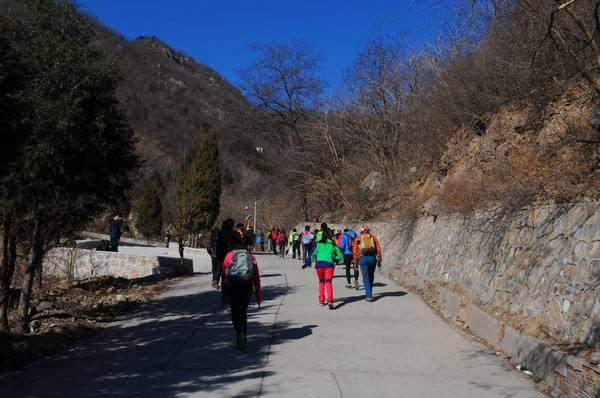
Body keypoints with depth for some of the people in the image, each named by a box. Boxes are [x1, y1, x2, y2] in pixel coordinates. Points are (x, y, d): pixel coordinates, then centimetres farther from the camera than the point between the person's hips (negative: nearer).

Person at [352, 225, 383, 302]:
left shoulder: (357, 238, 12)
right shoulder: (373, 237, 13)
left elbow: (355, 251, 8)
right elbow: (378, 249, 7)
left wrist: (355, 262, 14)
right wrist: (379, 260, 11)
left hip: (362, 258, -1)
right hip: (372, 258, 1)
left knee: (366, 277, 3)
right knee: (371, 276, 18)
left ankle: (369, 295, -5)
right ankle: (368, 293, 26)